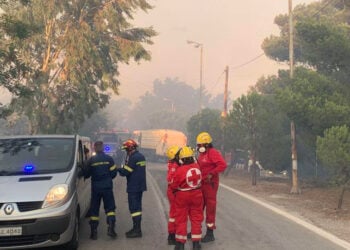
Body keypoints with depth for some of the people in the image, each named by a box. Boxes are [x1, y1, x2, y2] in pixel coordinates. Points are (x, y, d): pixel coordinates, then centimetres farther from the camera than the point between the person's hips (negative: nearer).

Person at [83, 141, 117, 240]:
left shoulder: (91, 160, -4)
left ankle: (94, 232, 7)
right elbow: (114, 173, 0)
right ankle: (111, 227, -9)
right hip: (107, 187, 0)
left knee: (94, 209, 8)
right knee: (110, 208, 7)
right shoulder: (109, 159, -3)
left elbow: (86, 174, 3)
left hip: (95, 188, 0)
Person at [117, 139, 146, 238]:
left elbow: (126, 172, -19)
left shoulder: (133, 158, -18)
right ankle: (136, 228, 23)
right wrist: (123, 168, 10)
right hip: (140, 186, 10)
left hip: (133, 187, -10)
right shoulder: (141, 156, 13)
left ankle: (137, 230, -7)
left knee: (134, 207, -7)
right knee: (137, 206, 15)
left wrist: (118, 169, 0)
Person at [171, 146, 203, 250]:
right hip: (196, 195, 3)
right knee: (196, 218, 12)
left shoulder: (179, 170, -22)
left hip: (182, 196, -3)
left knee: (181, 219, 9)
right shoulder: (197, 166, -11)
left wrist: (175, 191, 7)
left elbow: (173, 185, -13)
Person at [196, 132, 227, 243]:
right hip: (201, 183, 9)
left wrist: (211, 174, -25)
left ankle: (210, 234, 8)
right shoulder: (201, 154, 15)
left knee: (210, 207, -1)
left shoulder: (213, 152, -14)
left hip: (210, 183, -9)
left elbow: (222, 165, -24)